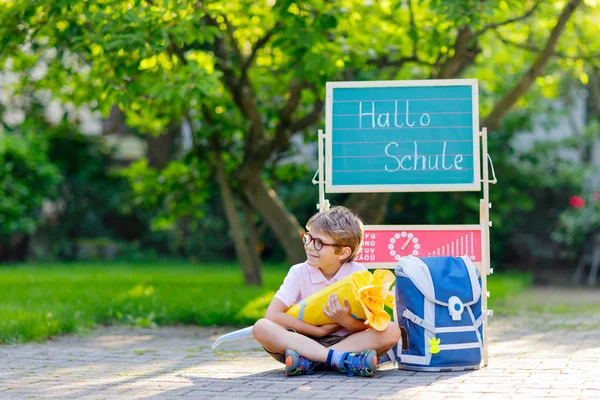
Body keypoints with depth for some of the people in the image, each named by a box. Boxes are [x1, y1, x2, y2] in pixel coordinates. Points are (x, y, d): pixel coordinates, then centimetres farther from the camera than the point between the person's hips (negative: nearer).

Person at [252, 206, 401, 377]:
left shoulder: (358, 274, -5)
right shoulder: (299, 273, -3)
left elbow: (365, 328, -6)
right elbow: (272, 315, -13)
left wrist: (345, 320, -28)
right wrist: (319, 331, -15)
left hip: (348, 342, 0)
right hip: (305, 341, 0)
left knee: (392, 331, -25)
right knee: (261, 327, -26)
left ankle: (307, 361, -31)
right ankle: (342, 359, -38)